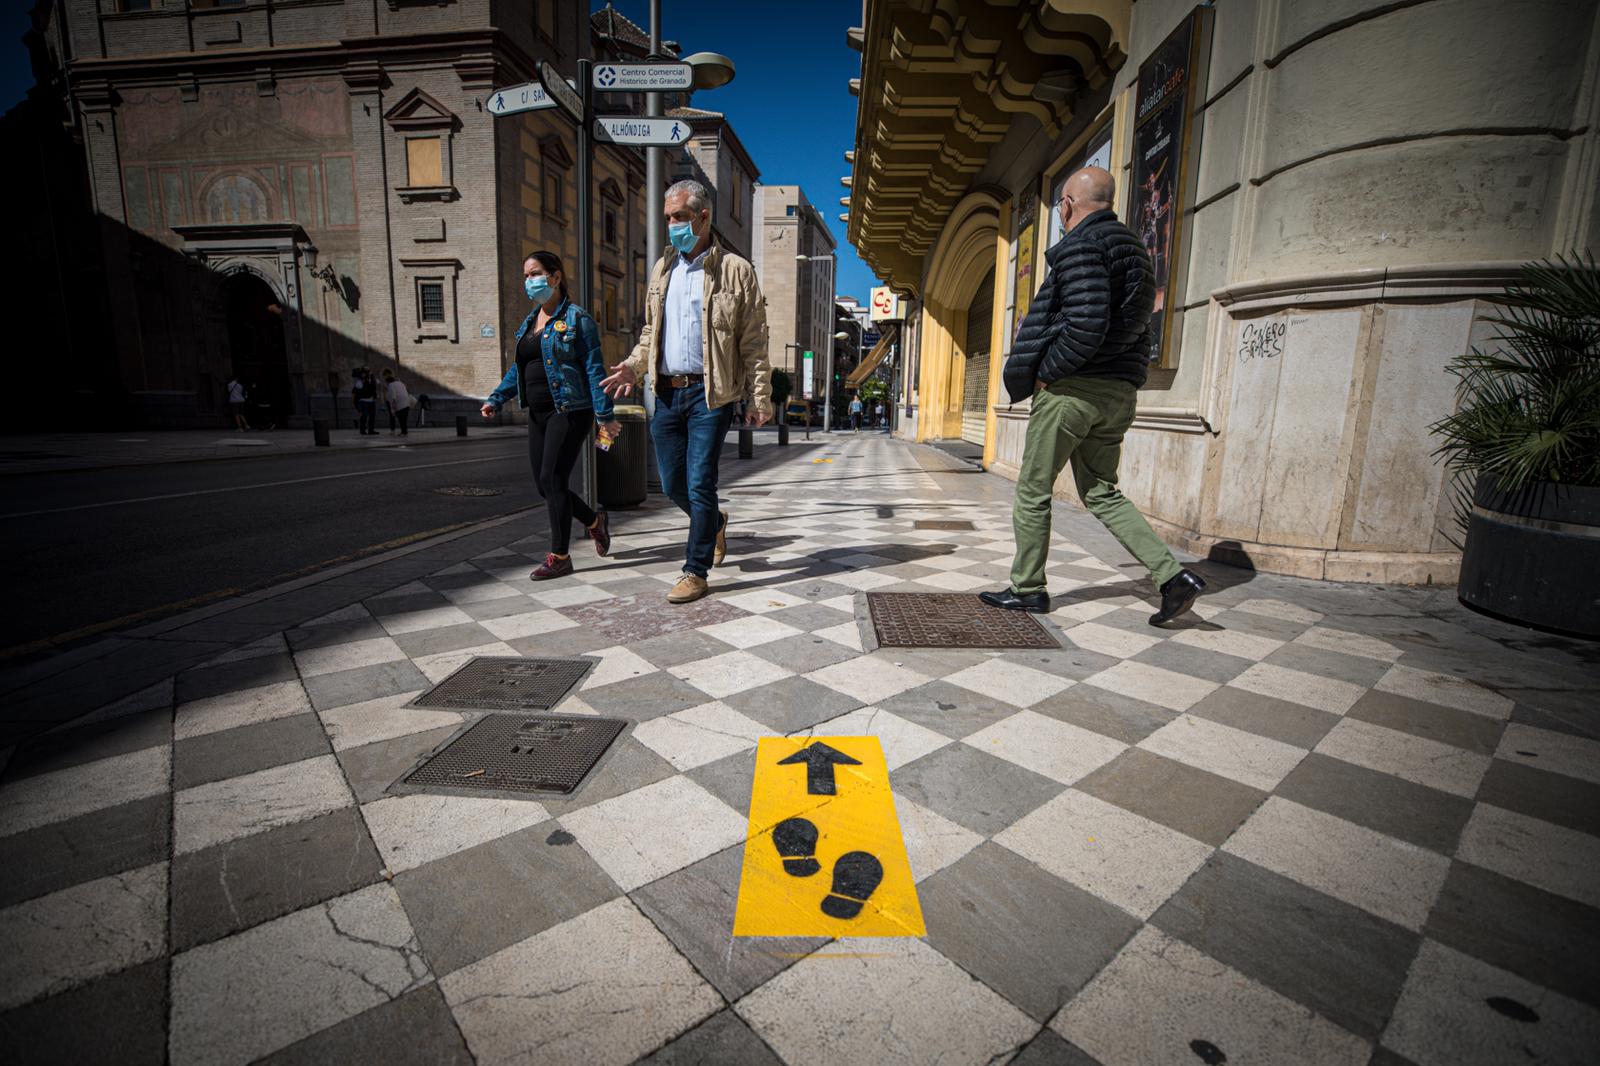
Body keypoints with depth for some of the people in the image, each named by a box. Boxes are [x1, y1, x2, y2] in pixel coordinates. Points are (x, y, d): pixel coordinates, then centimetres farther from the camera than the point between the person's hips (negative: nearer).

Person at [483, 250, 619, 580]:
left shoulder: (577, 319, -6)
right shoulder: (529, 322, 17)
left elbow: (594, 368, -11)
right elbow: (518, 367, 22)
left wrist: (604, 415, -16)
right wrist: (496, 399, 12)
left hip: (570, 412, -8)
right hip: (538, 414, 8)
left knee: (552, 480, -9)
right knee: (544, 484, 7)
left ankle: (559, 557, 3)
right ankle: (595, 522, 30)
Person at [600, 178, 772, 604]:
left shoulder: (736, 270, 0)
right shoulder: (662, 269, 16)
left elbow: (754, 343, -3)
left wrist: (760, 398, -7)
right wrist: (633, 366, 5)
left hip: (710, 393, -6)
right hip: (667, 393, 6)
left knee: (699, 484, -5)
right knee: (672, 484, 9)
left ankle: (695, 572, 7)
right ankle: (715, 522, 38)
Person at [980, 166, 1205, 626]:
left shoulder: (1080, 246, -10)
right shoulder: (1133, 248, 20)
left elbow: (1086, 326, -23)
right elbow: (1131, 325, 21)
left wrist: (1046, 372, -11)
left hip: (1072, 387, -9)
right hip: (1119, 393, 9)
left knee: (1033, 491, 4)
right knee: (1101, 493, 13)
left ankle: (1027, 588, 13)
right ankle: (1173, 575, 1)